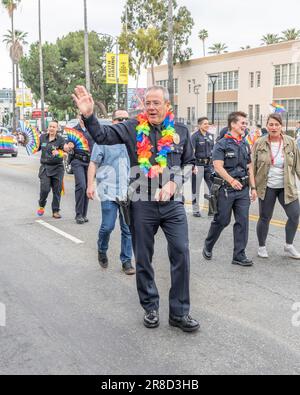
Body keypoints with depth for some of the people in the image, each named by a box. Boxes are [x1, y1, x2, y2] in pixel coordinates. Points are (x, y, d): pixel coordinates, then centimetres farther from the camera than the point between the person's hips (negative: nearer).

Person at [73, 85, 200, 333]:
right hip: (142, 204, 0)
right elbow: (103, 136, -9)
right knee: (143, 258, 9)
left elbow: (190, 163, 12)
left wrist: (174, 183, -5)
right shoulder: (133, 129, 1)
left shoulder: (181, 132, 6)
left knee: (181, 254, -2)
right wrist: (88, 115, -27)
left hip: (173, 203, 1)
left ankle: (179, 312, 12)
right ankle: (151, 307, 28)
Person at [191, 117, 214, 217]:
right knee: (196, 189, 3)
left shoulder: (210, 136, 12)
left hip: (209, 164, 5)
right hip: (198, 165, -5)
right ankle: (196, 210, 12)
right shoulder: (195, 136, -5)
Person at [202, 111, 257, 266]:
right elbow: (218, 166, -16)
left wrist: (253, 187, 11)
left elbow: (249, 167, 17)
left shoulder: (245, 144, 14)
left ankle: (239, 255, 8)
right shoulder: (222, 144, -6)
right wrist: (231, 180, -29)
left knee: (243, 222, 1)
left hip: (243, 189, 6)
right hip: (226, 189, -5)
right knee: (221, 221, 3)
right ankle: (208, 246, 26)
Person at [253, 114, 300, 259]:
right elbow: (253, 166, 1)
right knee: (264, 218, 6)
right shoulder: (259, 144, -4)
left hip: (287, 187, 2)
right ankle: (262, 247, 26)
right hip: (267, 187, -1)